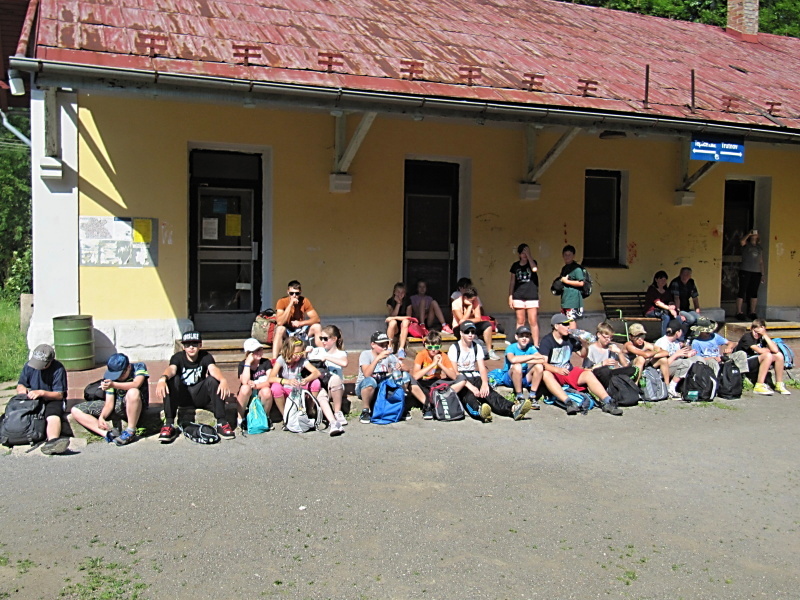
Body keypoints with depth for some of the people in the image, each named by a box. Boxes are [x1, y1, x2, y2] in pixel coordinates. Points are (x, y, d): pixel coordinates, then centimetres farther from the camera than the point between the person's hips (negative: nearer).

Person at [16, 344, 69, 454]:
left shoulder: (58, 369, -9)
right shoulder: (29, 366, 4)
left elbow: (59, 395, -9)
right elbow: (20, 386, 12)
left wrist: (41, 392, -26)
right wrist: (24, 391, -14)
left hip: (52, 400, -7)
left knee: (53, 417, -39)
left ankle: (52, 441, -67)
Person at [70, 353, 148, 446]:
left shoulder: (139, 367, -12)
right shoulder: (109, 378, -5)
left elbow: (136, 384, -32)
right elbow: (109, 403, -8)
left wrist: (114, 385, -43)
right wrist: (101, 417, -27)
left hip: (136, 405, -5)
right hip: (118, 406, 5)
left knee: (133, 392, -41)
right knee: (76, 411, -5)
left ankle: (131, 432, -29)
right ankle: (108, 433, -25)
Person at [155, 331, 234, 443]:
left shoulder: (205, 357, -4)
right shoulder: (178, 357, -6)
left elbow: (213, 369, -26)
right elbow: (171, 369, -28)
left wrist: (223, 380, -49)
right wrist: (162, 379, -52)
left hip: (200, 397, 1)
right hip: (182, 397, 0)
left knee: (213, 380, -26)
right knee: (172, 380, -28)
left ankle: (221, 422, -26)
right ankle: (169, 424, -29)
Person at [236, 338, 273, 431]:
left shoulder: (266, 362, -1)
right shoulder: (242, 365, -3)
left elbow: (270, 381, -13)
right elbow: (245, 382, -23)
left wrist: (256, 385, -28)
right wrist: (248, 363, -20)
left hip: (261, 397, 1)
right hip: (246, 399, -1)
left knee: (266, 391, -33)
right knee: (245, 388, -34)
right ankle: (240, 419, -15)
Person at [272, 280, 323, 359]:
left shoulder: (304, 301, -10)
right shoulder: (282, 302, -17)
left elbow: (316, 318, -14)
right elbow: (279, 322, -30)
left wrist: (300, 323, -29)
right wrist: (290, 305, -33)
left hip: (300, 330, 3)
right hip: (286, 332, -3)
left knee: (317, 327, -20)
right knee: (280, 329, -35)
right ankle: (274, 360, -38)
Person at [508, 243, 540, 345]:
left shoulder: (533, 263, 6)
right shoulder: (515, 266, 11)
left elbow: (535, 269, -19)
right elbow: (512, 282, 13)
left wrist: (529, 255, -13)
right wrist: (510, 297, 7)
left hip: (532, 297, -2)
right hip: (518, 297, 2)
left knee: (533, 322, -4)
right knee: (520, 322, 5)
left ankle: (536, 345, -1)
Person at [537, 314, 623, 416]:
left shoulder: (570, 339, 9)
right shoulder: (547, 341, -8)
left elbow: (583, 355, 19)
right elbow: (543, 363, -19)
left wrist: (584, 344, -3)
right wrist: (557, 370, -36)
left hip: (569, 371, 5)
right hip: (554, 373, -5)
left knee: (588, 374, -20)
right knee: (546, 374, -37)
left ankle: (607, 402, -31)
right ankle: (567, 402, -52)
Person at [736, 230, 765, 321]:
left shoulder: (760, 248, 16)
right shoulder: (746, 244, 4)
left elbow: (761, 262, 16)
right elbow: (741, 241, -22)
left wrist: (762, 275, 11)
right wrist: (749, 234, -9)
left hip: (756, 272, 4)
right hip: (745, 271, -4)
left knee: (754, 292, 6)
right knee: (742, 291, -6)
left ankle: (752, 312, 13)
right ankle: (739, 312, -5)